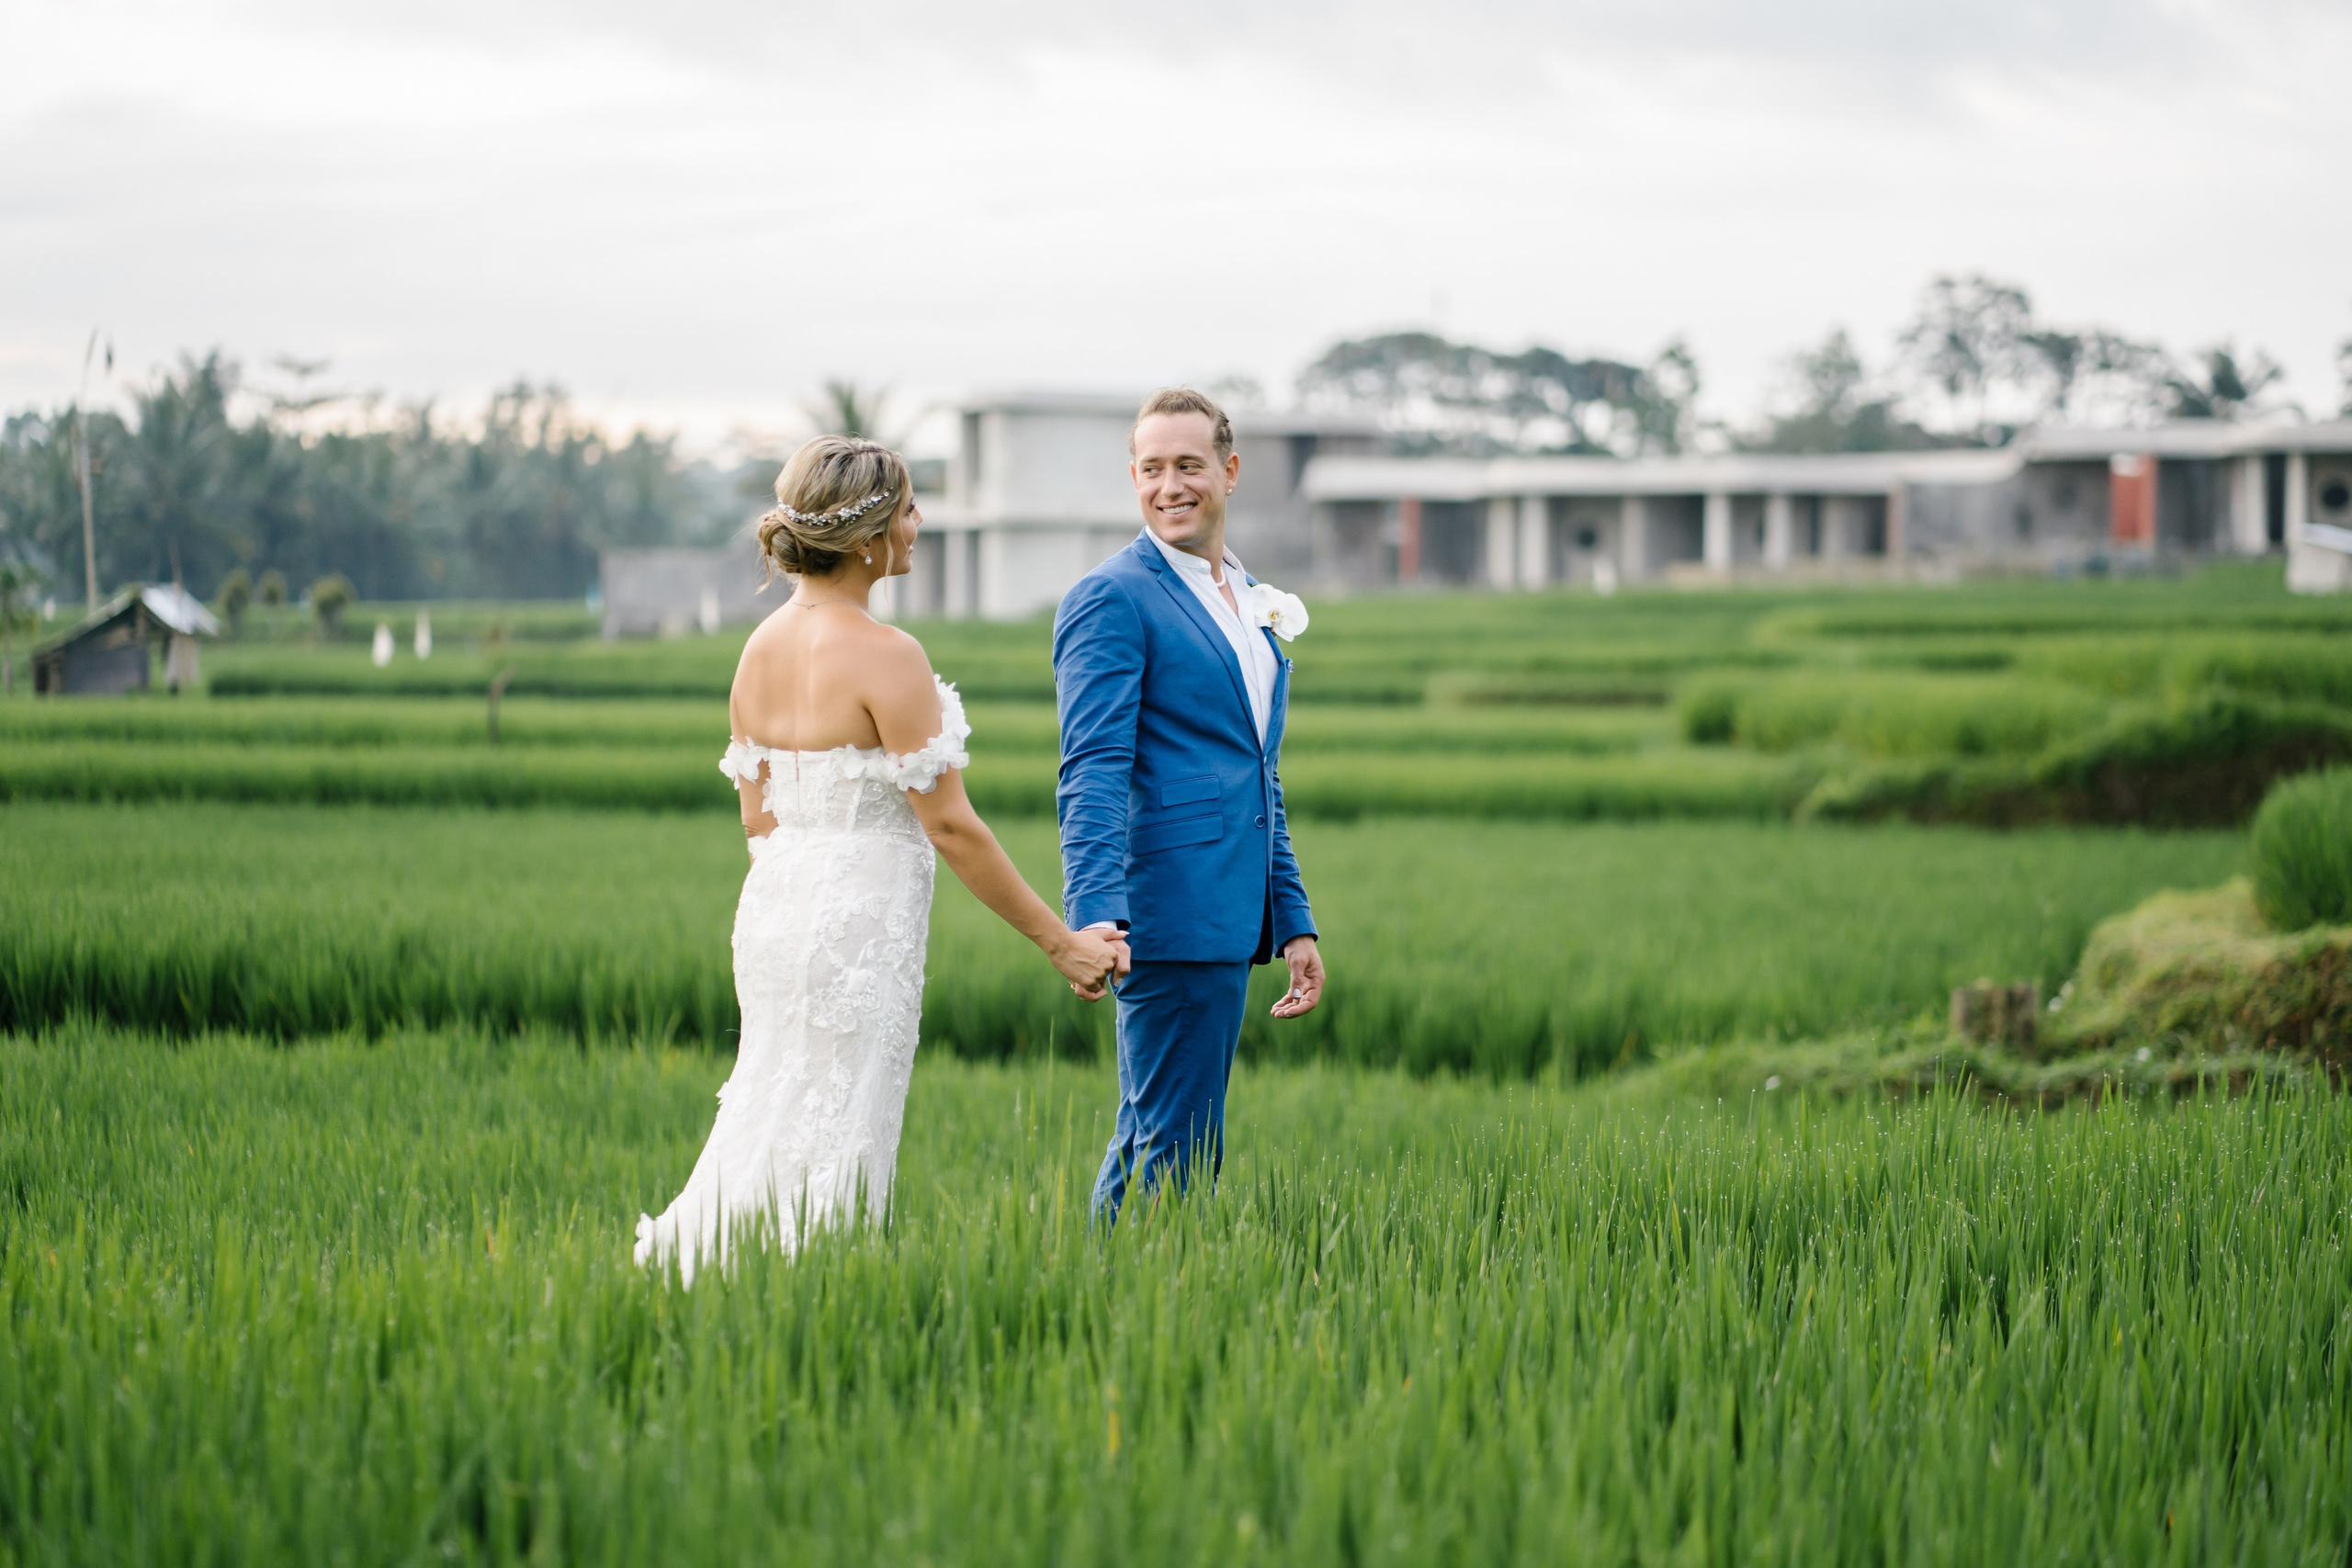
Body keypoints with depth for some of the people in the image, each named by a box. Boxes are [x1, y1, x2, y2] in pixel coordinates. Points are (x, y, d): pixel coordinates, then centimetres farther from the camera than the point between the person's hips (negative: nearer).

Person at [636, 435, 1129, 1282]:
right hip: (861, 919, -8)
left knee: (776, 1134, 17)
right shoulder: (886, 656, -16)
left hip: (773, 907, 8)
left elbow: (756, 814, 13)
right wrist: (1060, 941, -9)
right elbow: (950, 827, -15)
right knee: (834, 1150, 0)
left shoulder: (762, 646, 7)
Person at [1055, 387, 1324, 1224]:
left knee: (1147, 1140, 14)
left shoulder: (1251, 602, 19)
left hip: (1228, 919, 9)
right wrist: (1094, 918, -28)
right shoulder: (1112, 599, -8)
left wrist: (1293, 923, 20)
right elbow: (1093, 773, -16)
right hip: (1172, 909, -9)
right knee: (1177, 1152, -6)